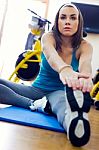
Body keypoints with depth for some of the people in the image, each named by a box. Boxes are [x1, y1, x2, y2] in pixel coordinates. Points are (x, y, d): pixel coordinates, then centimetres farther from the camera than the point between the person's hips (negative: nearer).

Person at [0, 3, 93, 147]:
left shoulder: (84, 46, -7)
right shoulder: (49, 37, -10)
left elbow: (85, 63, -33)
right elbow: (51, 54, -36)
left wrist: (85, 76, -59)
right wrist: (64, 69, -60)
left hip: (59, 92, -2)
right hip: (37, 89, 2)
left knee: (63, 102, -42)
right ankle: (34, 104, -31)